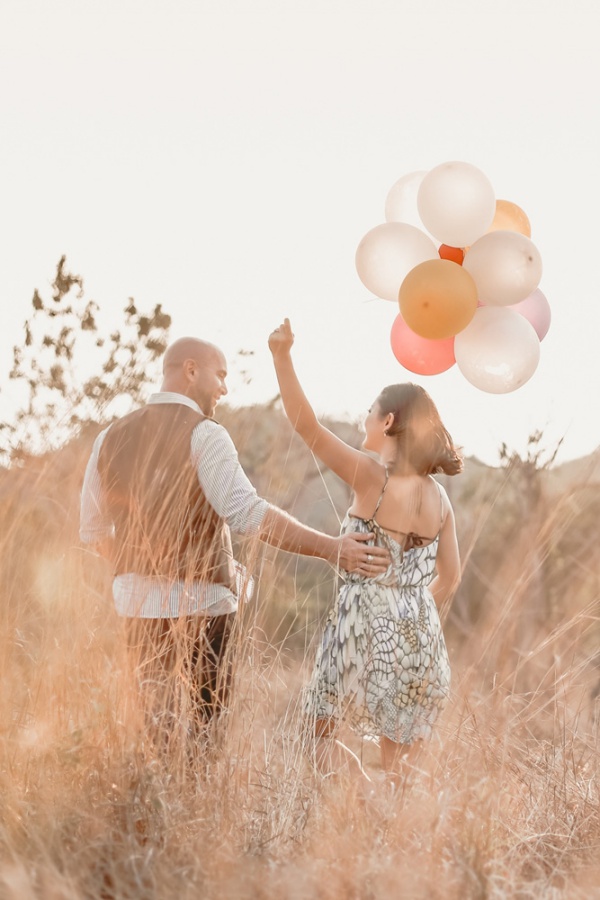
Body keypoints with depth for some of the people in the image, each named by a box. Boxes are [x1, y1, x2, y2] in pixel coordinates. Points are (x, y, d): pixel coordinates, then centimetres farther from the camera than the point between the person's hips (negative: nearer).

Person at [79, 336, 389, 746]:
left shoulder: (111, 437, 8)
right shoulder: (203, 434, -11)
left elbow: (94, 532, 13)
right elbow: (247, 512, -22)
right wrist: (330, 548, -23)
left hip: (135, 600, 6)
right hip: (198, 603, -6)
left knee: (156, 716, 15)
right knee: (207, 720, 4)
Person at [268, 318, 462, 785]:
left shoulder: (372, 476, -13)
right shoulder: (438, 495, 5)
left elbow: (309, 427, -20)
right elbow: (450, 577, 11)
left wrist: (282, 356, -24)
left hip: (365, 628, -6)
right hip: (420, 636, 6)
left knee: (321, 732, 10)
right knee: (399, 757, 15)